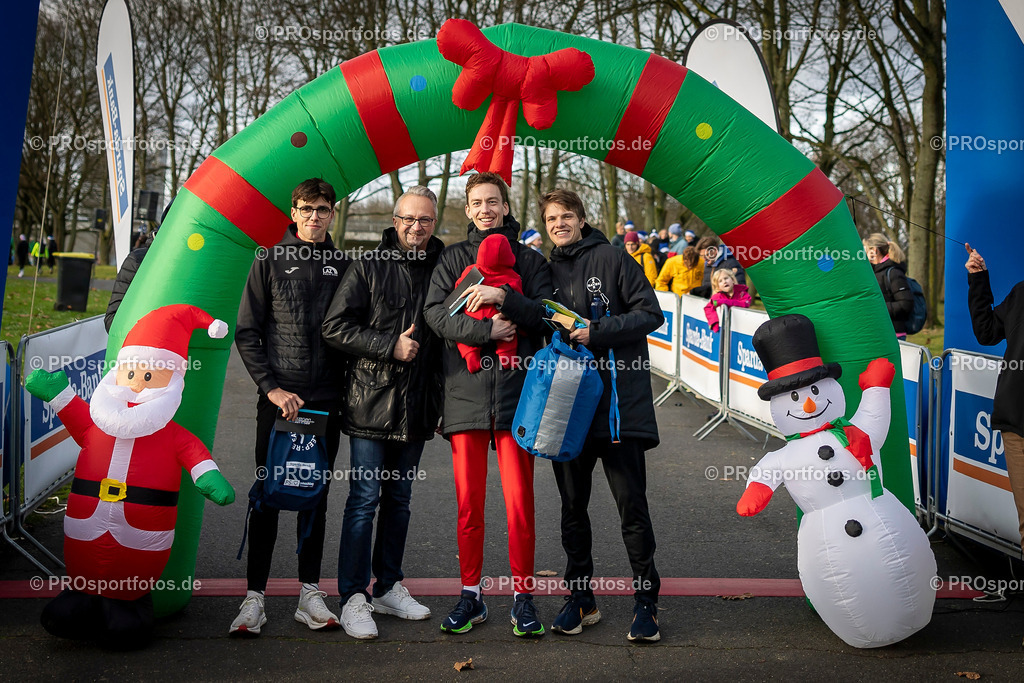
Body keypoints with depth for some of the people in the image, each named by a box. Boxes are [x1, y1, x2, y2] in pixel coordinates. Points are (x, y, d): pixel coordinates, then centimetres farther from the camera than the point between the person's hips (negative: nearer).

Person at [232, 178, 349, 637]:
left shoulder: (341, 266, 9)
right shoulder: (271, 262, 2)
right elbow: (246, 333, 0)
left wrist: (347, 392, 3)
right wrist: (272, 387, -9)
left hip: (326, 401, 2)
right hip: (278, 398, -2)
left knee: (315, 497, 9)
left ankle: (310, 594, 16)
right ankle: (254, 598, 6)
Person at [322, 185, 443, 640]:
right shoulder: (368, 267, -2)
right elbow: (335, 327, -6)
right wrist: (389, 346, -15)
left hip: (416, 406, 4)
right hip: (371, 401, -4)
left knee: (399, 499, 13)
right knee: (365, 499, -4)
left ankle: (388, 588, 25)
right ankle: (353, 598, 4)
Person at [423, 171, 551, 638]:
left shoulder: (529, 259, 11)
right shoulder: (453, 258, 12)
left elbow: (548, 314, -2)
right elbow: (434, 312, -1)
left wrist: (504, 298, -16)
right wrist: (486, 329, -13)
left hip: (516, 393, -1)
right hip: (465, 391, 1)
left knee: (519, 501, 0)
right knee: (468, 502, 5)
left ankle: (523, 597, 11)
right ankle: (470, 595, 17)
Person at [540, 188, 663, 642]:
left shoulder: (610, 259, -1)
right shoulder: (548, 271, 14)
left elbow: (650, 313, -6)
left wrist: (598, 332, -15)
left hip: (617, 400, -5)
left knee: (632, 505, -2)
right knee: (572, 505, 10)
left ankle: (645, 603, 9)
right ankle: (580, 598, 22)